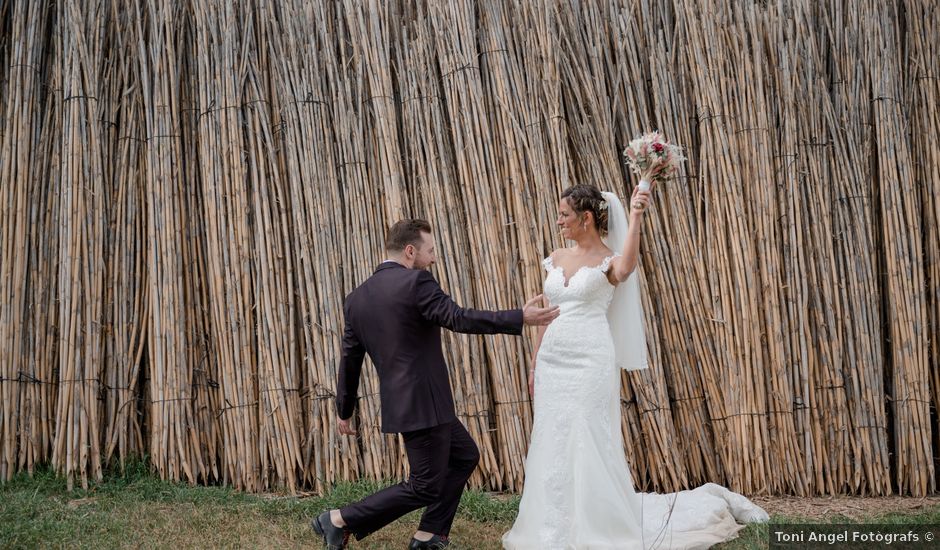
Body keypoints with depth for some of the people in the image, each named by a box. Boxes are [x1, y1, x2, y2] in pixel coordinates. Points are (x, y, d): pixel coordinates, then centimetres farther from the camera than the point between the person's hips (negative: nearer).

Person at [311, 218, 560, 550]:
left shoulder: (357, 298, 10)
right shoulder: (416, 282, -13)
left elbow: (349, 360, 13)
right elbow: (460, 319, -21)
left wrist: (344, 411, 22)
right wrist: (521, 318, -18)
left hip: (401, 401, 9)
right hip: (423, 404, -9)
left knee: (465, 456, 22)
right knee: (425, 488, 2)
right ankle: (340, 521, 4)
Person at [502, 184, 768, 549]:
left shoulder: (609, 260, -5)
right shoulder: (556, 259, 11)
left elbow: (626, 268, -31)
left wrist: (635, 215, -34)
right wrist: (534, 364, 14)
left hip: (590, 362, -6)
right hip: (552, 360, 6)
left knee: (588, 446, -2)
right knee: (552, 446, 9)